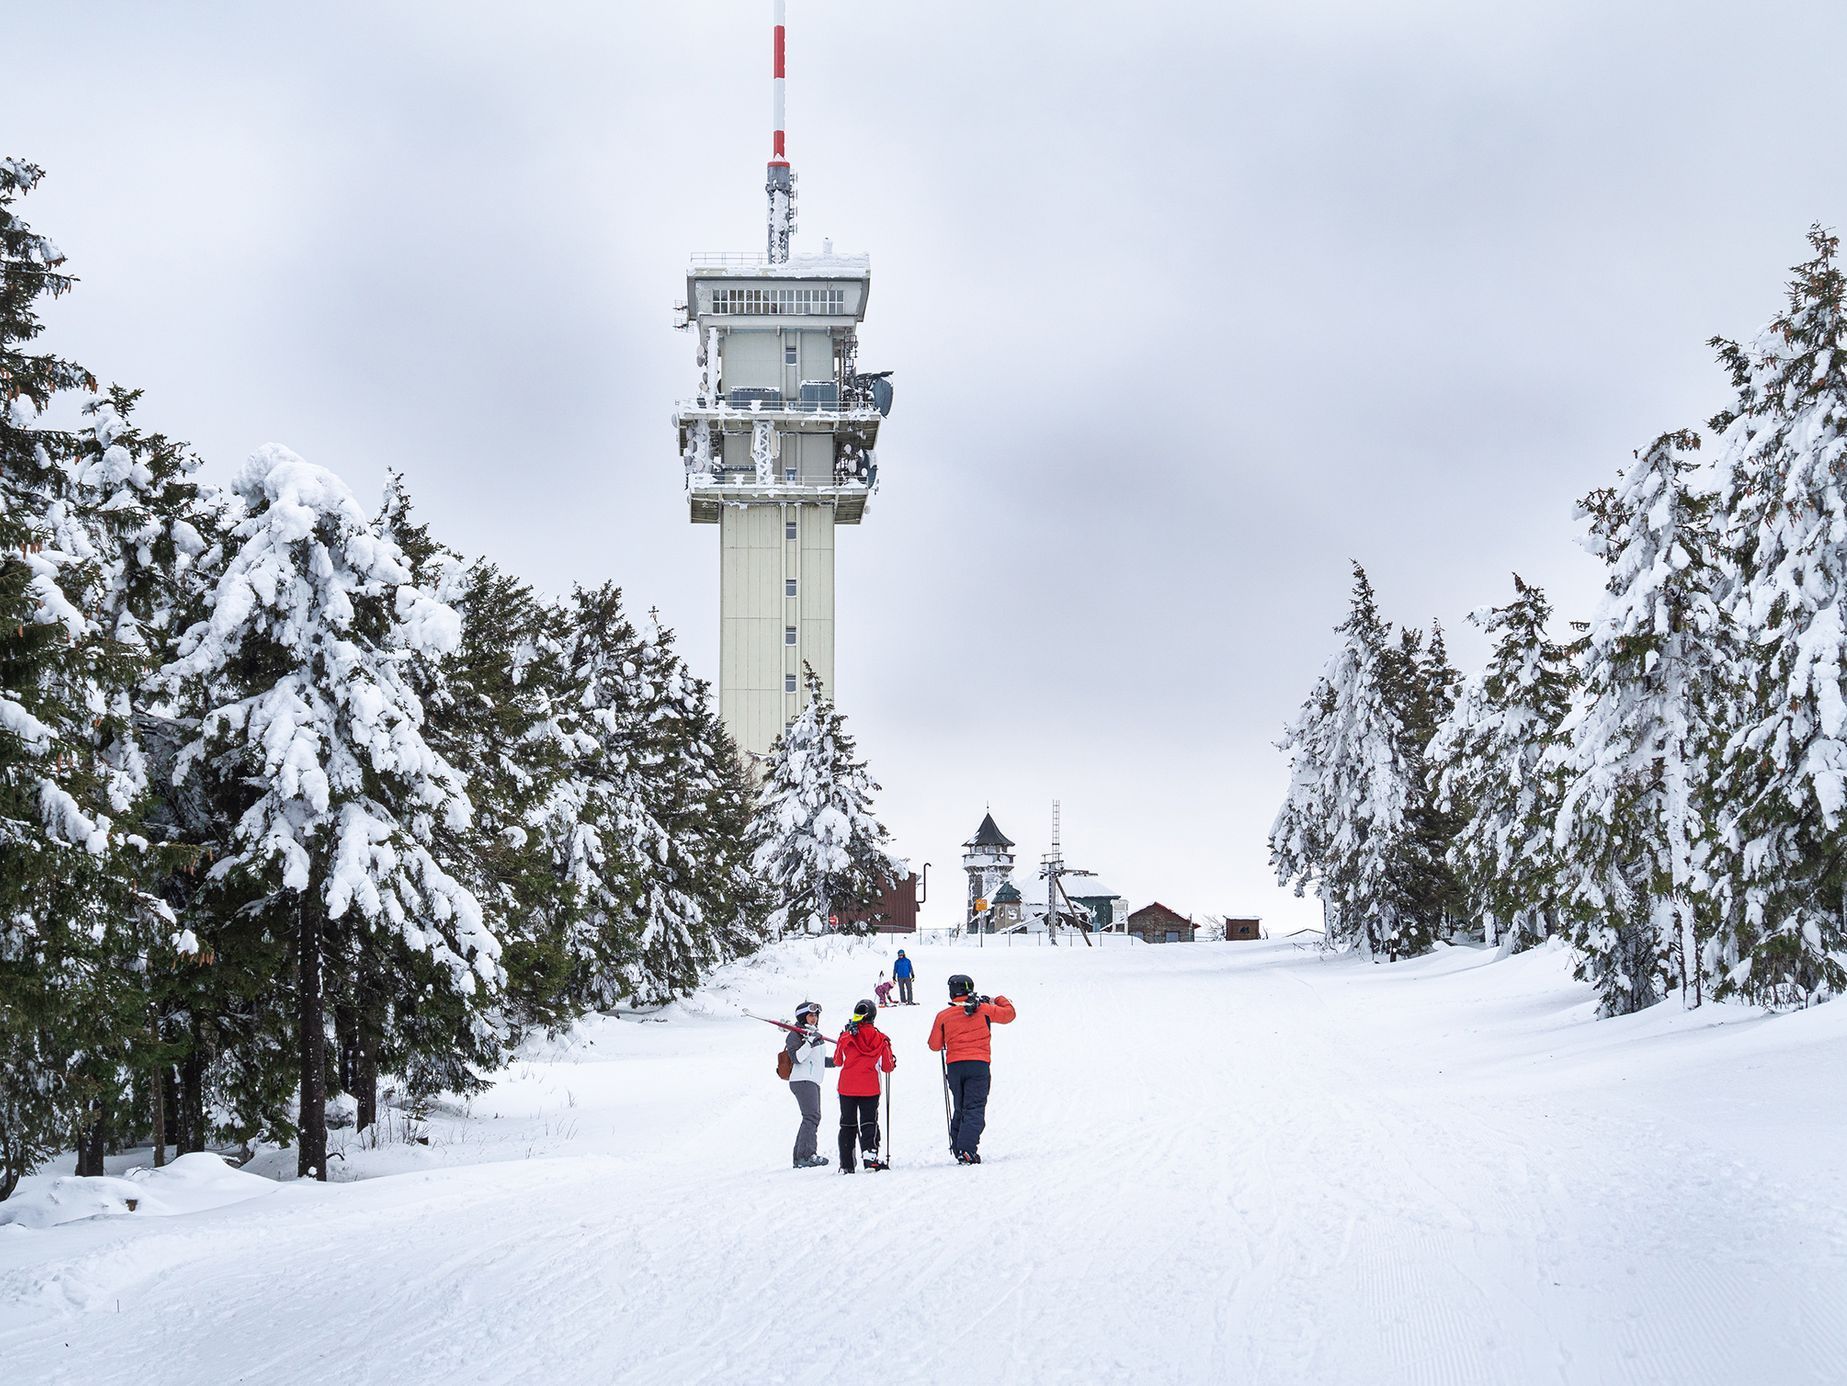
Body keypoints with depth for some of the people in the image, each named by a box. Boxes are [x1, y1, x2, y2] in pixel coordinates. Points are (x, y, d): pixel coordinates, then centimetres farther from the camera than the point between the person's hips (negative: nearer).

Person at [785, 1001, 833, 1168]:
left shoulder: (816, 1035, 19)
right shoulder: (796, 1035, -7)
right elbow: (796, 1058, -19)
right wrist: (810, 1043, -26)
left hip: (813, 1082, 10)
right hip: (802, 1081, -10)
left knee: (812, 1118, 9)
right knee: (812, 1117, -18)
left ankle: (799, 1157, 12)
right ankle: (806, 1155, -24)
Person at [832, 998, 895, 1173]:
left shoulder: (845, 1036, -4)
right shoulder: (880, 1039, -3)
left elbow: (837, 1061, 10)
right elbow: (887, 1066, 1)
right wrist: (893, 1061, 25)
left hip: (847, 1087, 1)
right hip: (869, 1089, -1)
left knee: (847, 1125, 10)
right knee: (869, 1123, 7)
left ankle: (846, 1164, 6)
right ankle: (870, 1155, -14)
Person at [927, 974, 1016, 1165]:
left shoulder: (943, 1016, 4)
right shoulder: (983, 1009, 3)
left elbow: (934, 1045, 10)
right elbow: (1008, 1014, 17)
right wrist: (998, 1001, 35)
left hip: (954, 1065, 2)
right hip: (978, 1064, -2)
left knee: (960, 1109, 18)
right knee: (975, 1109, -6)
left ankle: (958, 1148, 16)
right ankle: (967, 1150, -22)